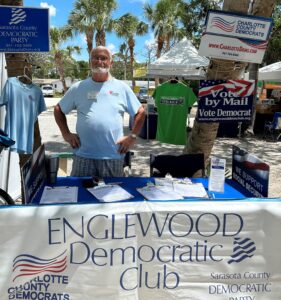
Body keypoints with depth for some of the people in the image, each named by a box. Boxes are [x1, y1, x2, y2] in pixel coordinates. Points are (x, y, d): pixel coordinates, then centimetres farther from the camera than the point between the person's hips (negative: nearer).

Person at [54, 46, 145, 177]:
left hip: (113, 156, 0)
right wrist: (66, 134, 4)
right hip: (83, 156, 1)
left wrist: (132, 136, 2)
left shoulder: (122, 87, 5)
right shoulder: (78, 88, 7)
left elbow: (140, 112, 10)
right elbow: (58, 110, 15)